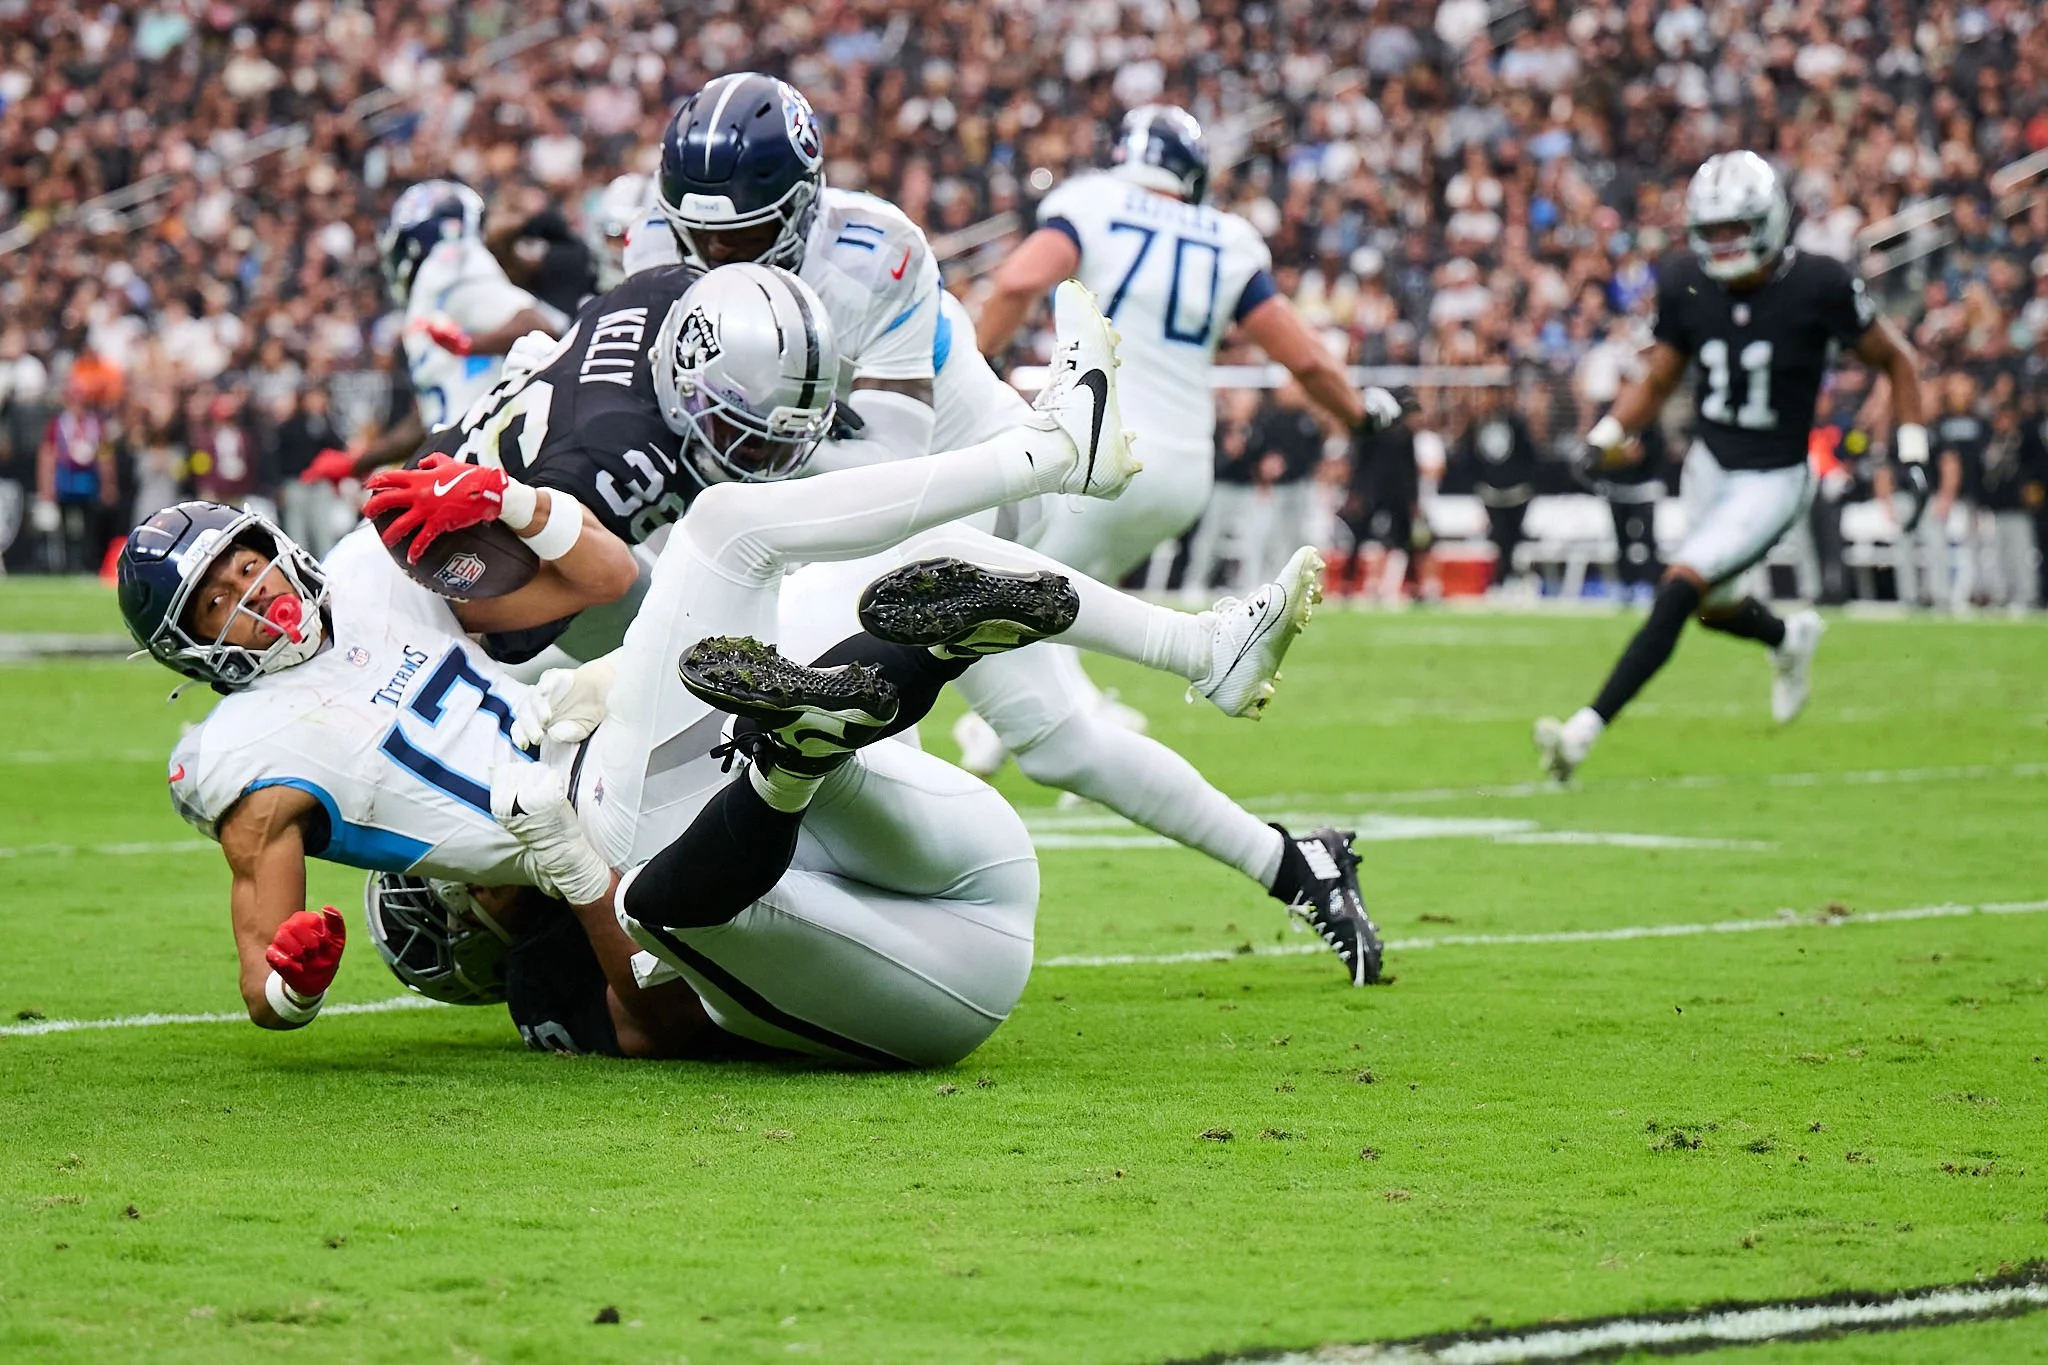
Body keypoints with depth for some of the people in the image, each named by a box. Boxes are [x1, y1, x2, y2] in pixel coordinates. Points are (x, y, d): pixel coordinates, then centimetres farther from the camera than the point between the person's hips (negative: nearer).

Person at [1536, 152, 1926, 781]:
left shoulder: (1817, 286, -19)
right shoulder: (1686, 286, -7)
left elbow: (1895, 359, -5)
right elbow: (1656, 381, 5)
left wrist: (1913, 452, -11)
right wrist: (1610, 433, -12)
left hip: (1773, 482, -6)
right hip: (1710, 465, 6)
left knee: (1679, 589, -19)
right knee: (1711, 606, 21)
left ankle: (1586, 729, -20)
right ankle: (1789, 639, 55)